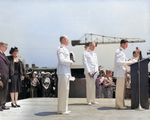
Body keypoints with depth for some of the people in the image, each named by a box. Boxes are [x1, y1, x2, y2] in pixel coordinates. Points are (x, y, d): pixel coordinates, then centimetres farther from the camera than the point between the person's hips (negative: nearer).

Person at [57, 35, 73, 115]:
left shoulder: (64, 49, 21)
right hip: (63, 72, -10)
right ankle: (61, 110, -4)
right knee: (63, 90, -9)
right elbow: (61, 60, -22)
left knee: (65, 90, 11)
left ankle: (64, 109, 17)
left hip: (66, 72, 10)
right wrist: (70, 61, -10)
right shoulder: (60, 49, -11)